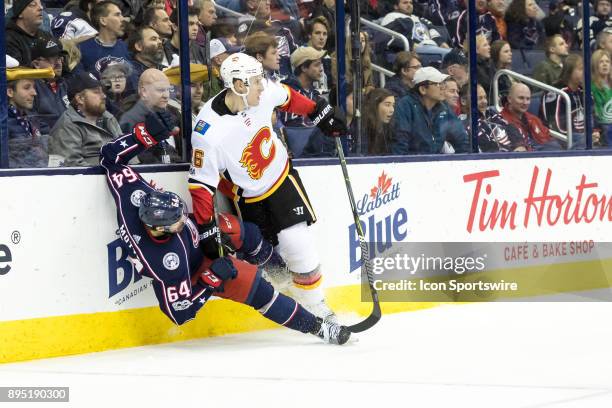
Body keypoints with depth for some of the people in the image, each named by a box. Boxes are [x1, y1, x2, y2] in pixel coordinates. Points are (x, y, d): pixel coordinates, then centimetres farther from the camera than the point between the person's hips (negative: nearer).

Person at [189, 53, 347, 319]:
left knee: (298, 244, -3)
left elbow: (287, 97, 7)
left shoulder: (263, 92, -18)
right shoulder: (209, 133, -32)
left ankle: (316, 307, 10)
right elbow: (201, 183, -25)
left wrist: (320, 113, 14)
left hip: (282, 176, 3)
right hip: (248, 197, -3)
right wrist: (205, 230, -27)